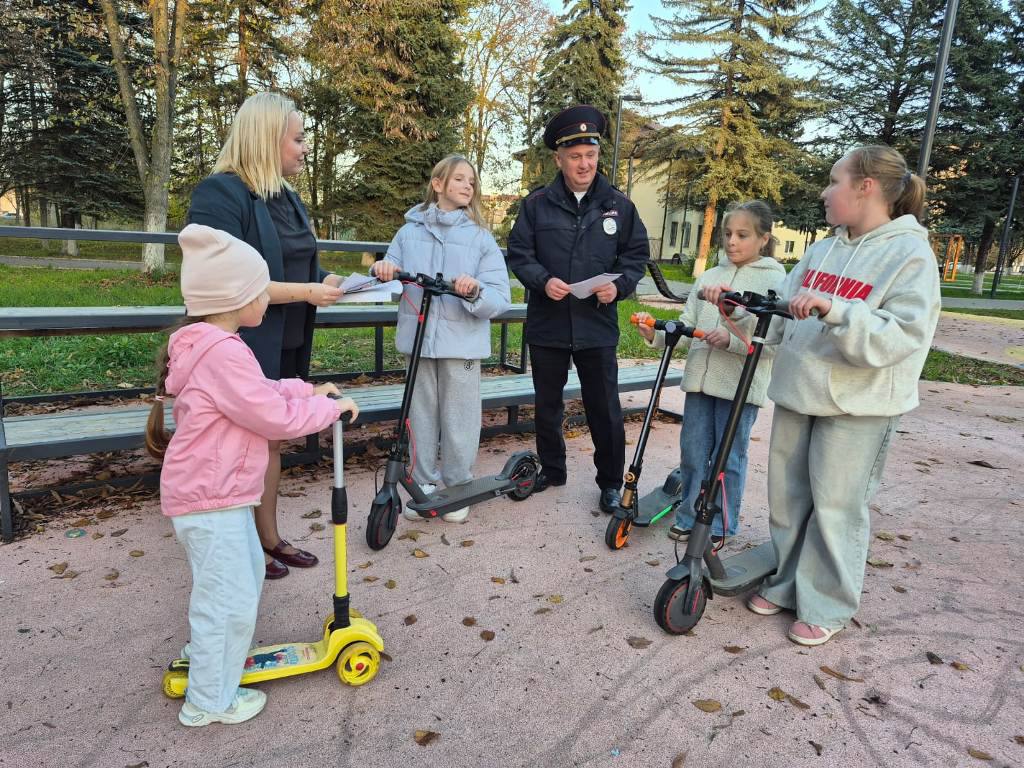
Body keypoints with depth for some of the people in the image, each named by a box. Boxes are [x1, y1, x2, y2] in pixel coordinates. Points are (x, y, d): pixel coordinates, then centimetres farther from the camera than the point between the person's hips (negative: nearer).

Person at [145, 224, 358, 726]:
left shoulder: (206, 345, 9)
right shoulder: (224, 353, -26)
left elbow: (260, 394, 17)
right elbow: (275, 417, -25)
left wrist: (307, 390, 7)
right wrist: (331, 407, -11)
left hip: (215, 492, 11)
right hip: (211, 500, -11)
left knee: (244, 576, 27)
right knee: (229, 598, 2)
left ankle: (210, 652, 48)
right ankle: (210, 701, 20)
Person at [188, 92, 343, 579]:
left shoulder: (286, 197, 12)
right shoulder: (220, 193, -16)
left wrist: (325, 281, -2)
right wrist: (303, 292, -23)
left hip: (285, 348, 9)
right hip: (242, 349, -8)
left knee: (271, 439, 16)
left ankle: (269, 538, 31)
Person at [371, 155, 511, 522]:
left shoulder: (480, 237, 1)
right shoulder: (410, 231, 8)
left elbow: (501, 299, -6)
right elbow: (392, 272, 9)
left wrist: (475, 292, -25)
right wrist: (382, 269, -14)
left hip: (462, 342, -2)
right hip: (418, 337, 2)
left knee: (459, 419, 5)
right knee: (421, 415, 11)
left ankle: (457, 488, 23)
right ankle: (424, 484, 26)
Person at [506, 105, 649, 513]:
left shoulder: (618, 205, 4)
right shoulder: (537, 204, 1)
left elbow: (637, 254, 7)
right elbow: (519, 253, 1)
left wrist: (619, 285, -12)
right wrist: (543, 281, -17)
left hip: (597, 326, 0)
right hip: (546, 325, 1)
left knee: (605, 409, 4)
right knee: (547, 405, 14)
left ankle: (611, 482, 20)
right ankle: (551, 469, 33)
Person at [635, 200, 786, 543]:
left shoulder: (775, 281, -3)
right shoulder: (709, 277, 11)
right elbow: (687, 326, 7)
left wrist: (732, 340, -22)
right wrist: (656, 334, -10)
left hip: (741, 386, -4)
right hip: (700, 380, 5)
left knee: (728, 459, 6)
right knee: (692, 453, 11)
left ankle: (720, 526, 22)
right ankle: (689, 518, 27)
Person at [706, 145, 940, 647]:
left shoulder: (911, 256, -10)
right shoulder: (822, 251, 11)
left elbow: (898, 338, -21)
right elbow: (782, 314, 11)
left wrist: (833, 310, -31)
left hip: (858, 407, -7)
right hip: (797, 395, 7)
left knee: (835, 507, 3)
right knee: (786, 496, 14)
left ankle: (826, 607, 20)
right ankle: (785, 584, 31)